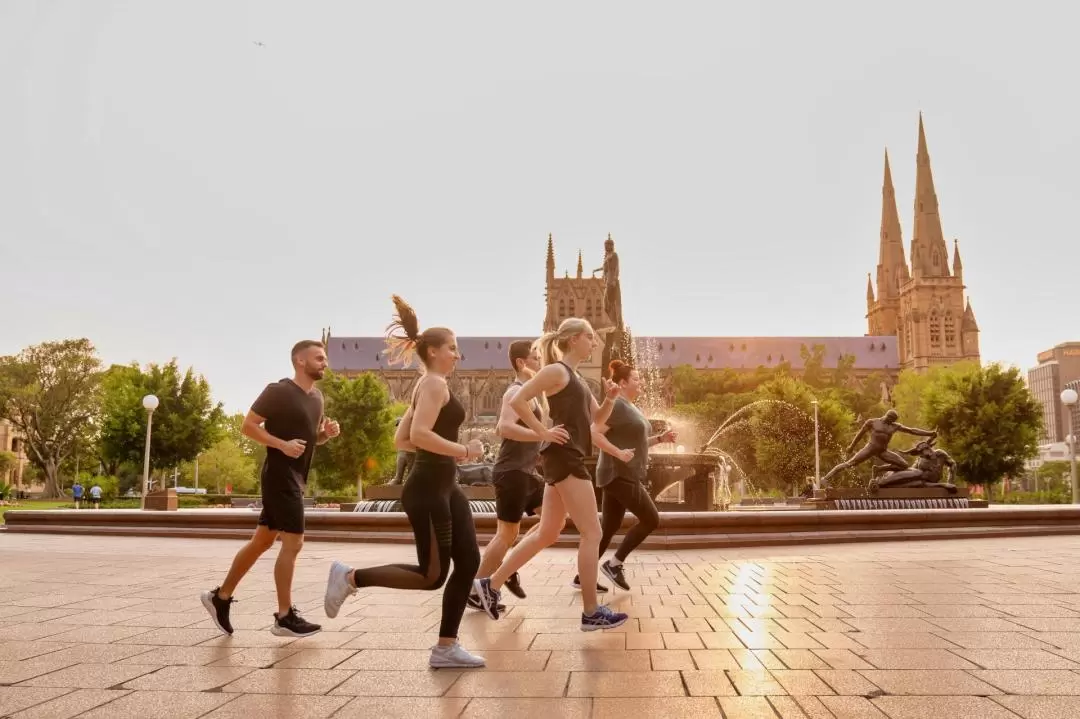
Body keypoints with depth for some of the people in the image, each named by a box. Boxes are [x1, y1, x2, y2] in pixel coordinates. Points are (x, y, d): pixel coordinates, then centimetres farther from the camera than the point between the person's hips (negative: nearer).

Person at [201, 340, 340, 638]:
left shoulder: (317, 397, 12)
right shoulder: (278, 391, -13)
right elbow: (248, 426, -13)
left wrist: (327, 433, 0)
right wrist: (282, 444, -23)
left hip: (296, 478, 9)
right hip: (280, 475, -9)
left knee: (262, 541, 14)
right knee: (292, 543, -8)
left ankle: (220, 597, 27)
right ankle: (284, 617, 2)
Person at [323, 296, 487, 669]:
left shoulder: (428, 386, 17)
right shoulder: (435, 384, -12)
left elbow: (401, 439, 17)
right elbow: (420, 434, -27)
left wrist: (447, 449, 11)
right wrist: (463, 450, -19)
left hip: (444, 487, 10)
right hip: (427, 489, -10)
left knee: (469, 561, 6)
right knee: (432, 575, -3)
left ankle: (446, 647, 12)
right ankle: (350, 577, 9)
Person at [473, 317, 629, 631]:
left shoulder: (576, 378, 20)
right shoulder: (557, 371, -9)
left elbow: (597, 419, 22)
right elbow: (517, 400, -17)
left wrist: (609, 398, 4)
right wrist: (543, 432, -17)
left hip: (569, 459, 10)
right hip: (564, 458, -10)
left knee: (546, 534, 14)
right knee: (592, 533, -6)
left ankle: (491, 584, 20)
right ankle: (591, 612, 1)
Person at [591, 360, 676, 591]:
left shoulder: (630, 408, 19)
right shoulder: (616, 405, -12)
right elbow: (594, 433, -21)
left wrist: (660, 438, 14)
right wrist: (619, 453, -26)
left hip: (625, 476, 10)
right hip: (619, 476, -10)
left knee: (608, 527, 10)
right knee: (651, 520, -7)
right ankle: (614, 564, -1)